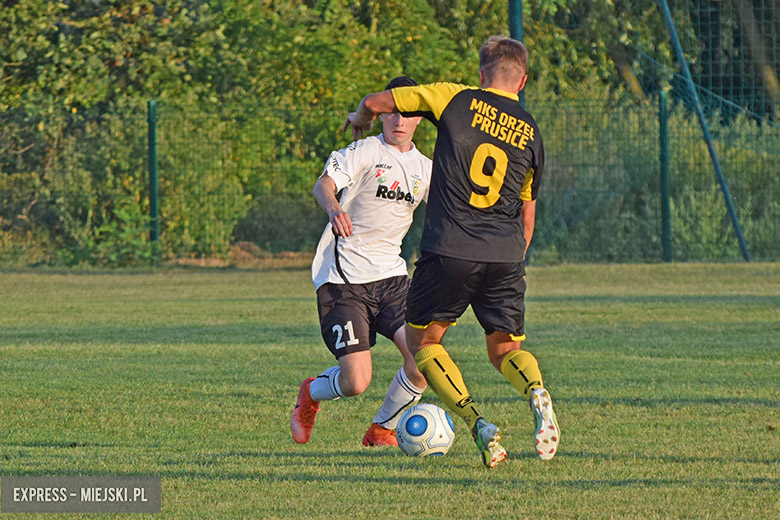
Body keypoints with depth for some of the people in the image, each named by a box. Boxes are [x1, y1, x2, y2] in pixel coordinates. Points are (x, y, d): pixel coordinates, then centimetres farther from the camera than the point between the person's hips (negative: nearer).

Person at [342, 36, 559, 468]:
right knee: (504, 349, 16)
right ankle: (536, 391, -19)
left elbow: (376, 102, 6)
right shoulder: (532, 134, 13)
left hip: (448, 250, -3)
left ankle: (477, 424, -4)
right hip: (506, 255, 3)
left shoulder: (456, 100, 2)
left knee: (421, 338, 15)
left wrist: (359, 119, 28)